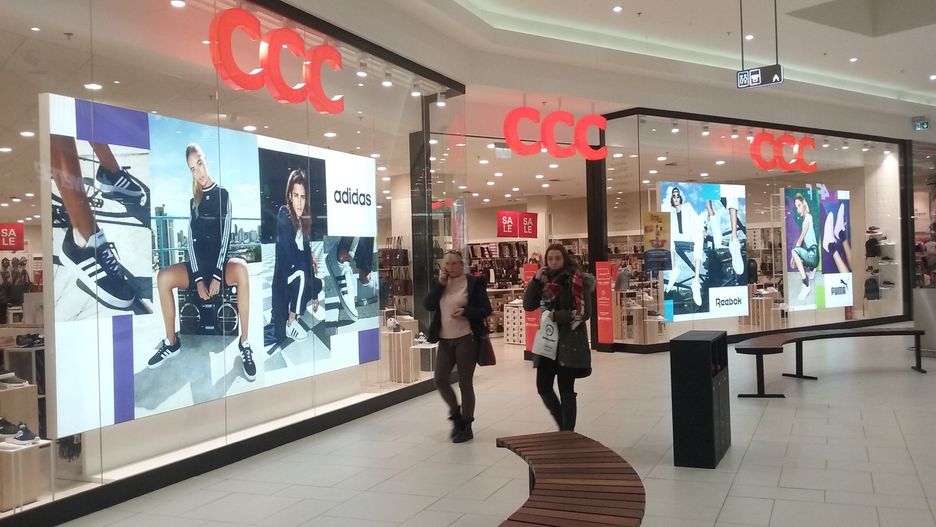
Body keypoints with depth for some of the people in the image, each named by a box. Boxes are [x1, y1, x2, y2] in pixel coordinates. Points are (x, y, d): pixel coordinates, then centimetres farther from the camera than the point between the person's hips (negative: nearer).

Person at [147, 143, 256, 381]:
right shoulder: (193, 201, 11)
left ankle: (244, 343, -30)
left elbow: (225, 236, -8)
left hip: (220, 262, -4)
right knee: (163, 277, -23)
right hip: (198, 263, 4)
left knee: (241, 269, -37)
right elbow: (191, 240, 2)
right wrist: (198, 279, -10)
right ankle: (172, 342, -9)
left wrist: (217, 276, -16)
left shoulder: (222, 194, 0)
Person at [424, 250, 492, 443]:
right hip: (445, 340, 5)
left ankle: (466, 426, 12)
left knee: (465, 383, 0)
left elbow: (486, 310, -7)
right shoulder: (441, 283, 9)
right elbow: (428, 305, -3)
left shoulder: (474, 282, -5)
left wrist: (465, 311, -22)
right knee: (440, 380, 3)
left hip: (466, 339, -5)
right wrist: (440, 284, -10)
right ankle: (456, 415, 25)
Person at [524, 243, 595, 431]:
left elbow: (584, 312, -14)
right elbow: (528, 305, 3)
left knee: (566, 389, 0)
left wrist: (556, 315, -18)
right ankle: (565, 426, 26)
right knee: (543, 386, 6)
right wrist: (535, 281, -9)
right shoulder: (545, 279, 8)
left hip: (570, 342, -6)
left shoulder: (577, 280, -8)